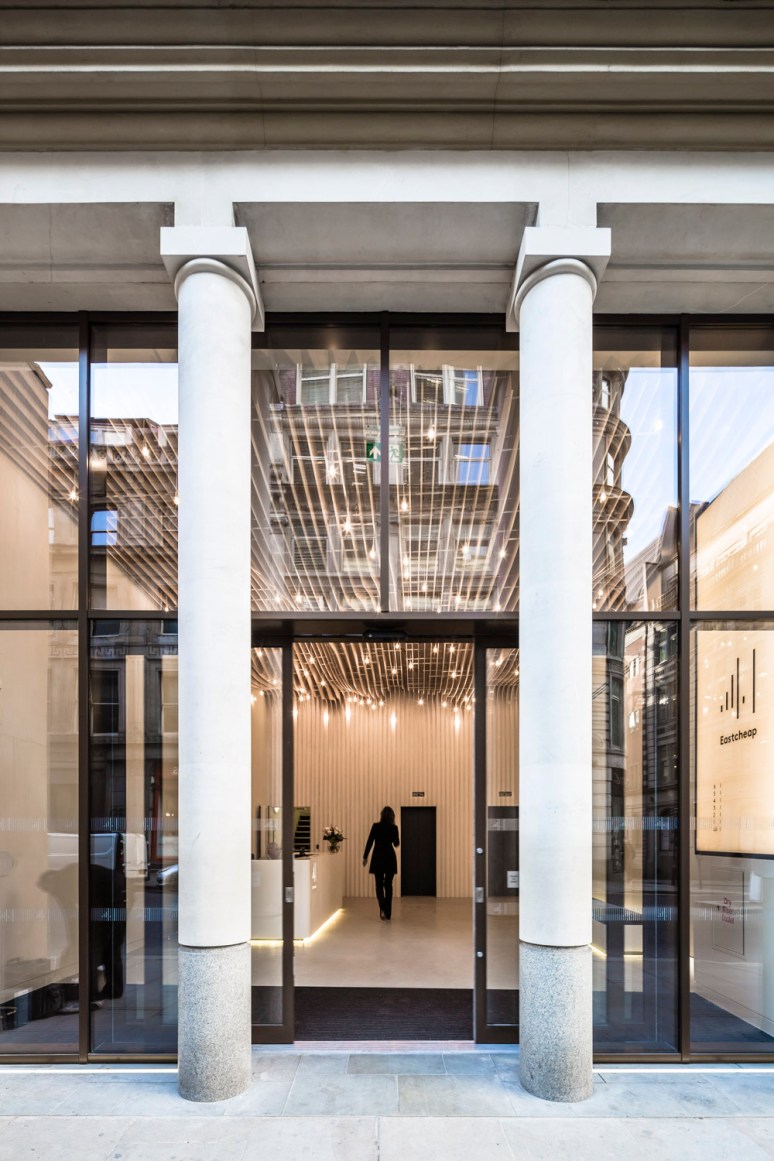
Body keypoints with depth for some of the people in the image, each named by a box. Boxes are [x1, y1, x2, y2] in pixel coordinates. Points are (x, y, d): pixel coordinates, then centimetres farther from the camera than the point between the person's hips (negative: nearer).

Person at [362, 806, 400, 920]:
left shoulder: (376, 826, -5)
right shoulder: (394, 828, -4)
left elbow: (370, 842, -3)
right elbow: (396, 844, 6)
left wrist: (365, 857, 4)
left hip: (378, 858, -1)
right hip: (390, 859, 1)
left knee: (379, 885, 5)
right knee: (388, 885, 12)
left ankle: (382, 908, -19)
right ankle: (388, 913, 12)